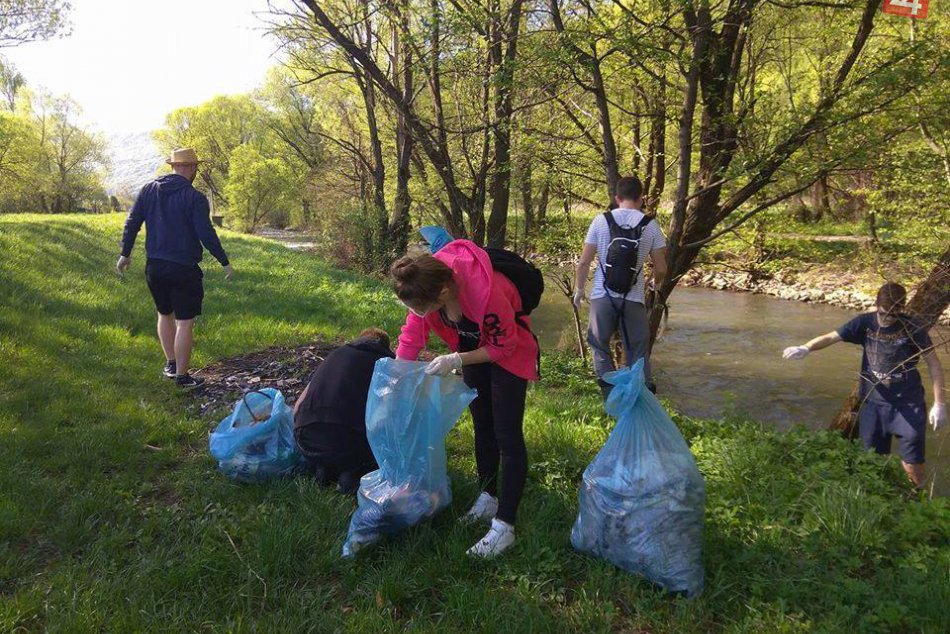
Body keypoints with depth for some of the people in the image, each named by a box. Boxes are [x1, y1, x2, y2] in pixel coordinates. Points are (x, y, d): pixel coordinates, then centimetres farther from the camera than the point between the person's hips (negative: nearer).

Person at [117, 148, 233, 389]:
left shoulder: (149, 189, 4)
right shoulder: (194, 197, -12)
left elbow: (132, 223, 6)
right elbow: (206, 234, -15)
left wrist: (125, 254, 17)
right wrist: (225, 262, -6)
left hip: (154, 267, 6)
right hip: (183, 269, -6)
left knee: (165, 314, 23)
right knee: (185, 322, 1)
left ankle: (171, 364, 30)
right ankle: (182, 376, 6)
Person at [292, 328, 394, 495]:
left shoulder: (335, 355, 26)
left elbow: (298, 407, 27)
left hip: (307, 443, 5)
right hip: (352, 442, -5)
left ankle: (322, 467, 9)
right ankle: (354, 473, -2)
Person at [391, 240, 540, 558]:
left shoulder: (485, 291, -41)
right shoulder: (425, 285, -24)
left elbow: (504, 347, -25)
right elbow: (411, 340, -11)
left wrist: (456, 361, -29)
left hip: (509, 352, -6)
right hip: (475, 347, 7)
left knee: (507, 436, -6)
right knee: (482, 426, 16)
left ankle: (504, 526, -1)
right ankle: (488, 499, 32)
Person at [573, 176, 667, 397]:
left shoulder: (601, 220, 0)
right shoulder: (650, 225, 1)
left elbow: (584, 262, 2)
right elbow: (661, 269, 5)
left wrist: (579, 289, 17)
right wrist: (655, 284, 28)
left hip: (602, 296, 0)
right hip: (634, 298, 0)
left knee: (599, 345, 17)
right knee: (638, 352, 11)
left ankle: (610, 390, 9)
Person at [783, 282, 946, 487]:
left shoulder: (912, 328, -10)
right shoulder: (865, 323, -5)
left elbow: (933, 363, -4)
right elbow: (831, 337, -11)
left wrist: (939, 403, -7)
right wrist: (806, 348, -32)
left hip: (908, 404, -2)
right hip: (873, 402, 2)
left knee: (912, 461, 3)